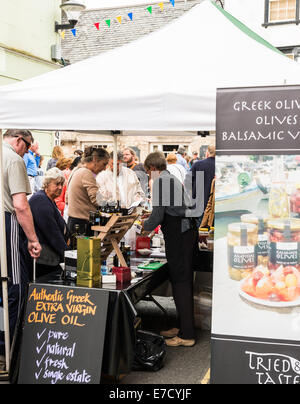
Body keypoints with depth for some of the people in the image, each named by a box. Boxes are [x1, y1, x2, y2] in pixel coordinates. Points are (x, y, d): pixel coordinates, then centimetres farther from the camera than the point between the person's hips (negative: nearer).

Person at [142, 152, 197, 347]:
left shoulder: (161, 180, -8)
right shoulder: (174, 179, 21)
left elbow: (158, 214, -14)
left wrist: (146, 226, 4)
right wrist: (152, 221, 28)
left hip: (178, 235, -10)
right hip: (187, 230, 10)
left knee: (181, 281, -6)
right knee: (183, 280, 14)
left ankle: (187, 335, -1)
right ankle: (183, 326, 25)